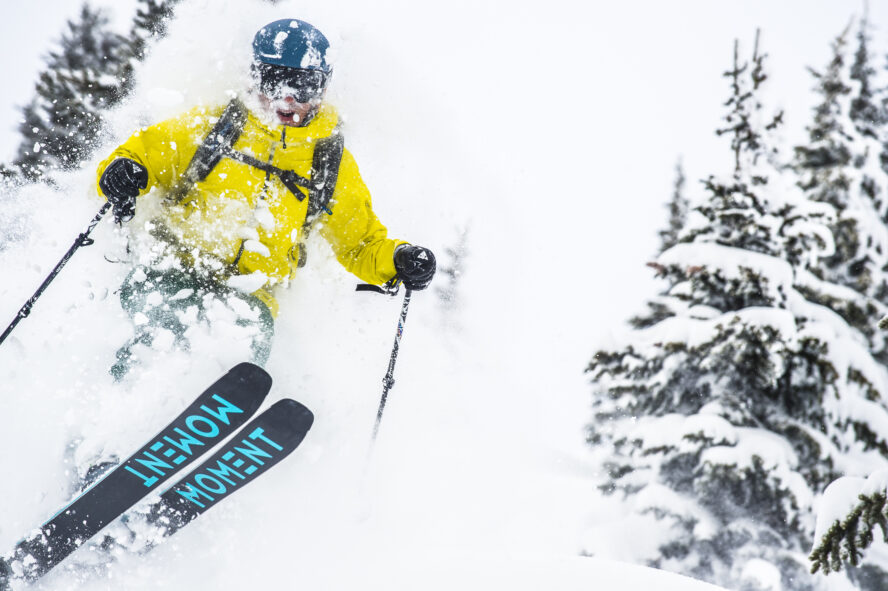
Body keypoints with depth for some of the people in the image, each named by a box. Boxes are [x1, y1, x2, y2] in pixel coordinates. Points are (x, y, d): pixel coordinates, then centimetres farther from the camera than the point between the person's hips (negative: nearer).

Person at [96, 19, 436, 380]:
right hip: (174, 269, -1)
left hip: (250, 292, 1)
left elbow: (362, 244, 22)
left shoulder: (332, 165, 14)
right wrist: (123, 173, -9)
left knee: (252, 327, -34)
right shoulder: (210, 127, 9)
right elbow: (142, 152, 15)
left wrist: (398, 261, 0)